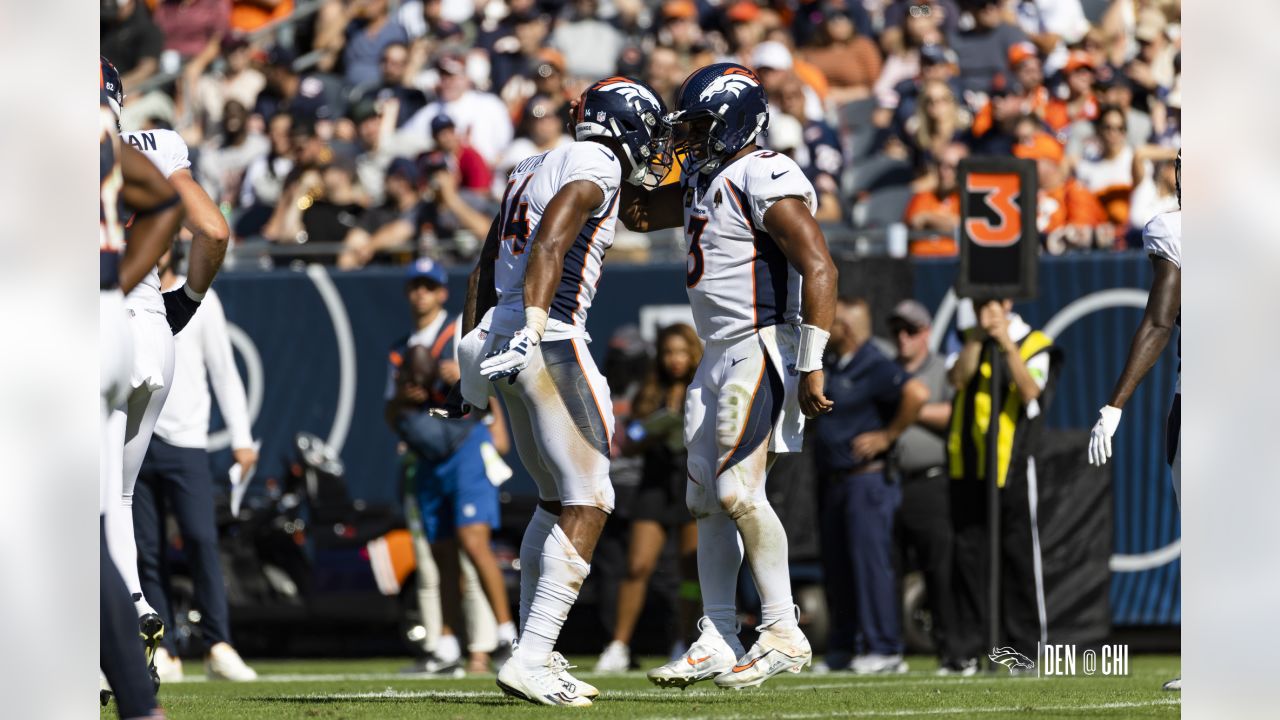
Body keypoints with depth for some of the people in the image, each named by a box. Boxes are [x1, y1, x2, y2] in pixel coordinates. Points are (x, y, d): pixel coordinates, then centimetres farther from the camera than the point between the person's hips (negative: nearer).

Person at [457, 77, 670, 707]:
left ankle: (536, 654, 19)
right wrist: (533, 326, -29)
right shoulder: (596, 165, -5)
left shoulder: (532, 170, 22)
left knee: (557, 499, 20)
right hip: (551, 344, -9)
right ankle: (531, 660, -15)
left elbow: (484, 270, 23)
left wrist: (472, 356, 25)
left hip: (498, 338, 9)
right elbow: (552, 241, -20)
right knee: (588, 506, -7)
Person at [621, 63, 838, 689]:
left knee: (739, 490, -15)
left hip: (763, 349, -10)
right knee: (708, 501, 7)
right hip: (719, 356, 10)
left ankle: (783, 633, -7)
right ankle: (715, 644, 10)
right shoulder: (704, 180, 15)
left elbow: (820, 270, -20)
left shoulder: (767, 182, -15)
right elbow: (639, 213, 31)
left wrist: (811, 368, -22)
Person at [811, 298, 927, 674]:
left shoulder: (874, 368, -12)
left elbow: (916, 393, -28)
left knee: (871, 563, -11)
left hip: (867, 481, -9)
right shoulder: (828, 365, 15)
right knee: (836, 569, 10)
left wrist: (888, 435, -20)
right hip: (833, 483, 9)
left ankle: (884, 650, -10)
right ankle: (842, 652, 15)